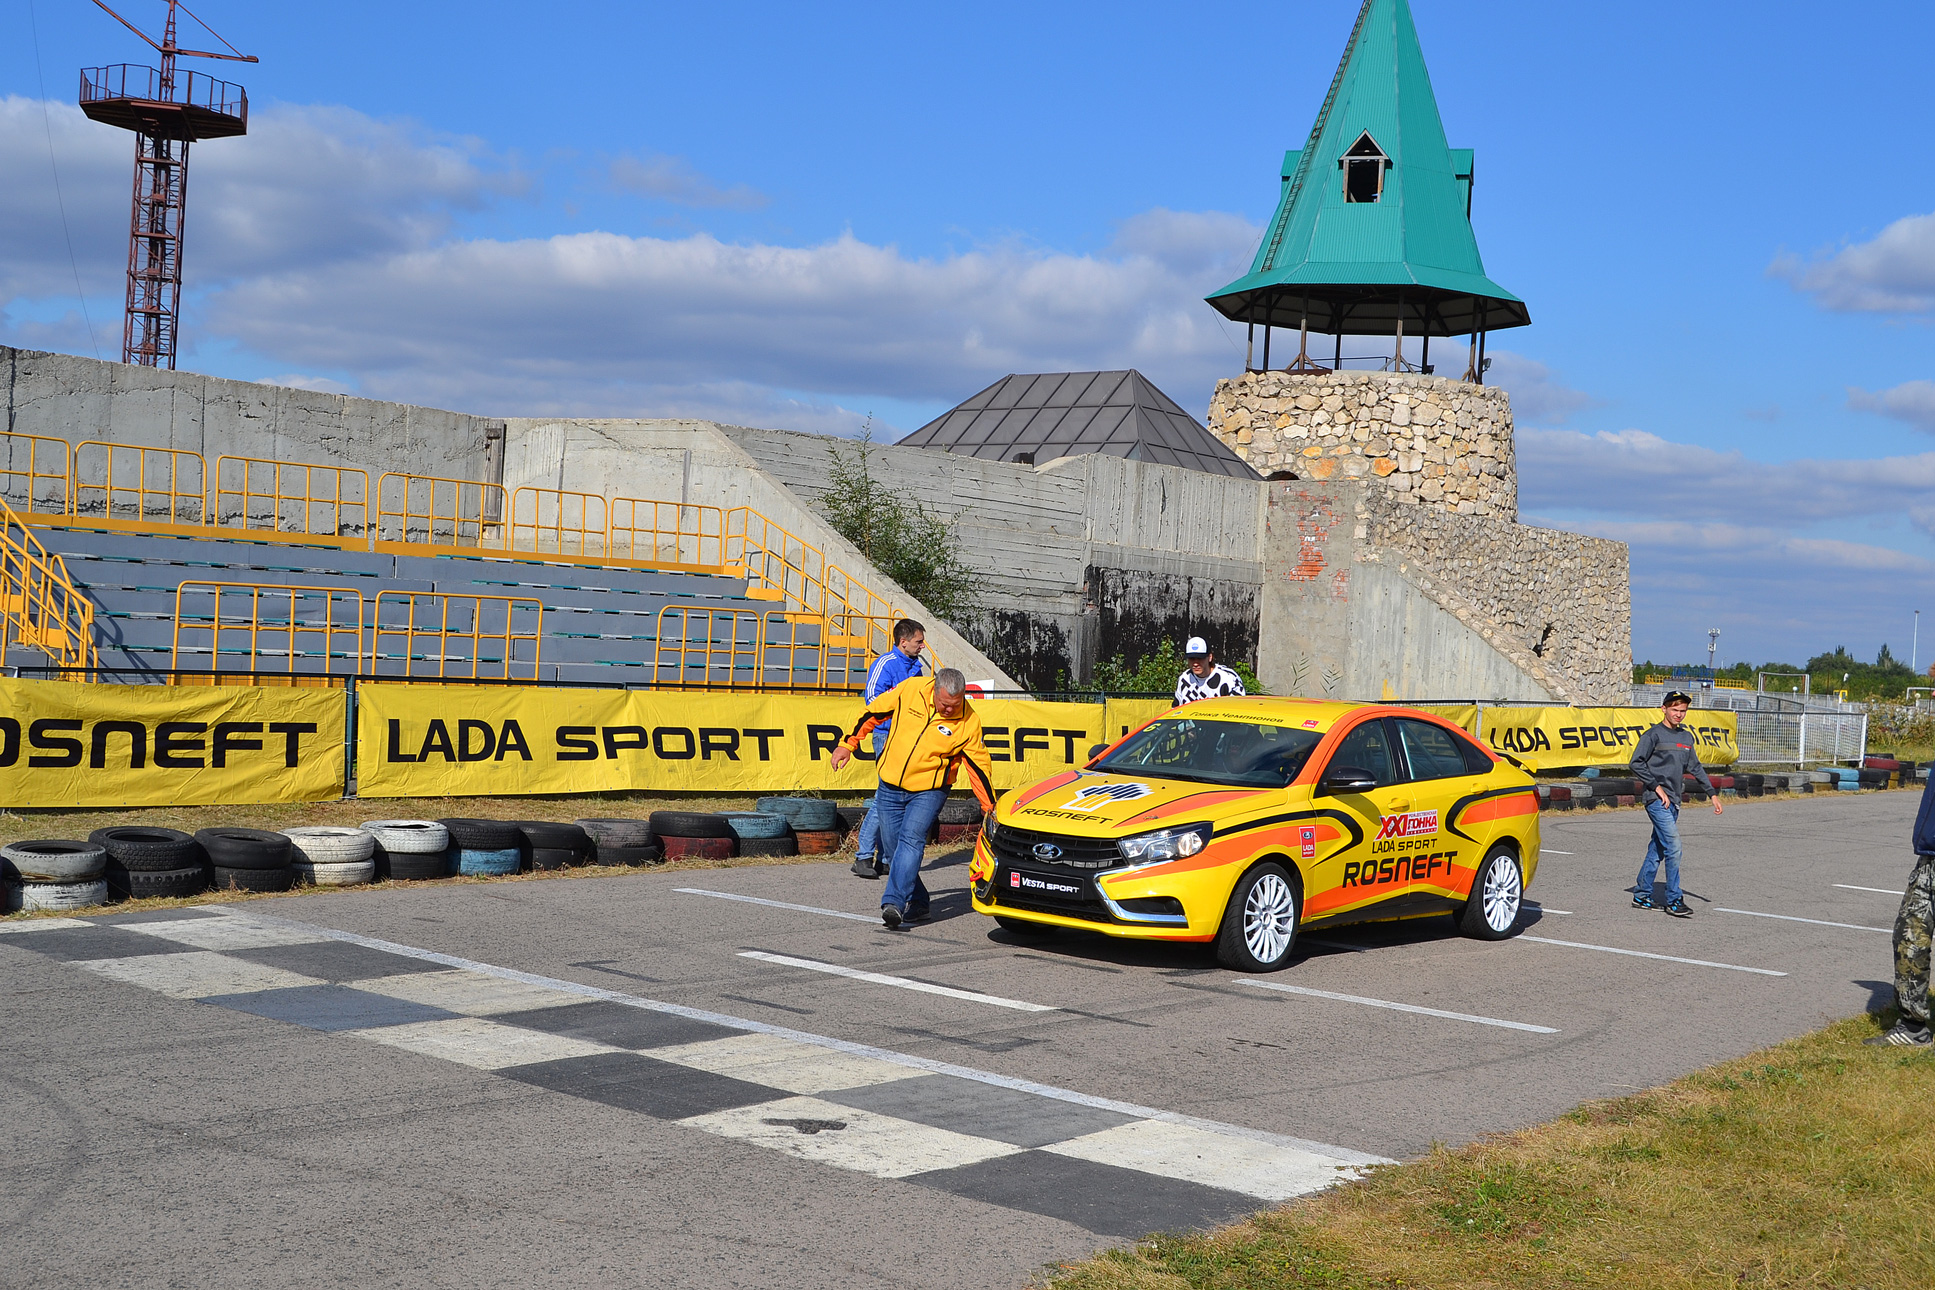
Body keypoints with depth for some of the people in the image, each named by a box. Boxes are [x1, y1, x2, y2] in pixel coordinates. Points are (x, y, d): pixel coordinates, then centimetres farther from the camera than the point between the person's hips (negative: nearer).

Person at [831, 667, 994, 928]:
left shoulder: (968, 721, -13)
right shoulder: (910, 689, -11)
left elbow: (979, 765, -3)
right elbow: (873, 712, 3)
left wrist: (990, 808, -1)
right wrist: (848, 744, 4)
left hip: (929, 791, -3)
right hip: (890, 786, 3)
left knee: (911, 839, -23)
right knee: (893, 848, 6)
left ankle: (893, 903, -30)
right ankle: (917, 904, 21)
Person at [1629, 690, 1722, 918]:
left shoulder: (1687, 737, 14)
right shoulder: (1654, 735, -7)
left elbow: (1695, 767, 20)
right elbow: (1636, 764, -10)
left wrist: (1712, 793, 13)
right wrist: (1657, 786, -14)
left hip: (1673, 801, 7)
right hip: (1657, 799, -7)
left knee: (1657, 850, 10)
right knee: (1673, 847, -13)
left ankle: (1642, 896, 18)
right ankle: (1674, 901, -8)